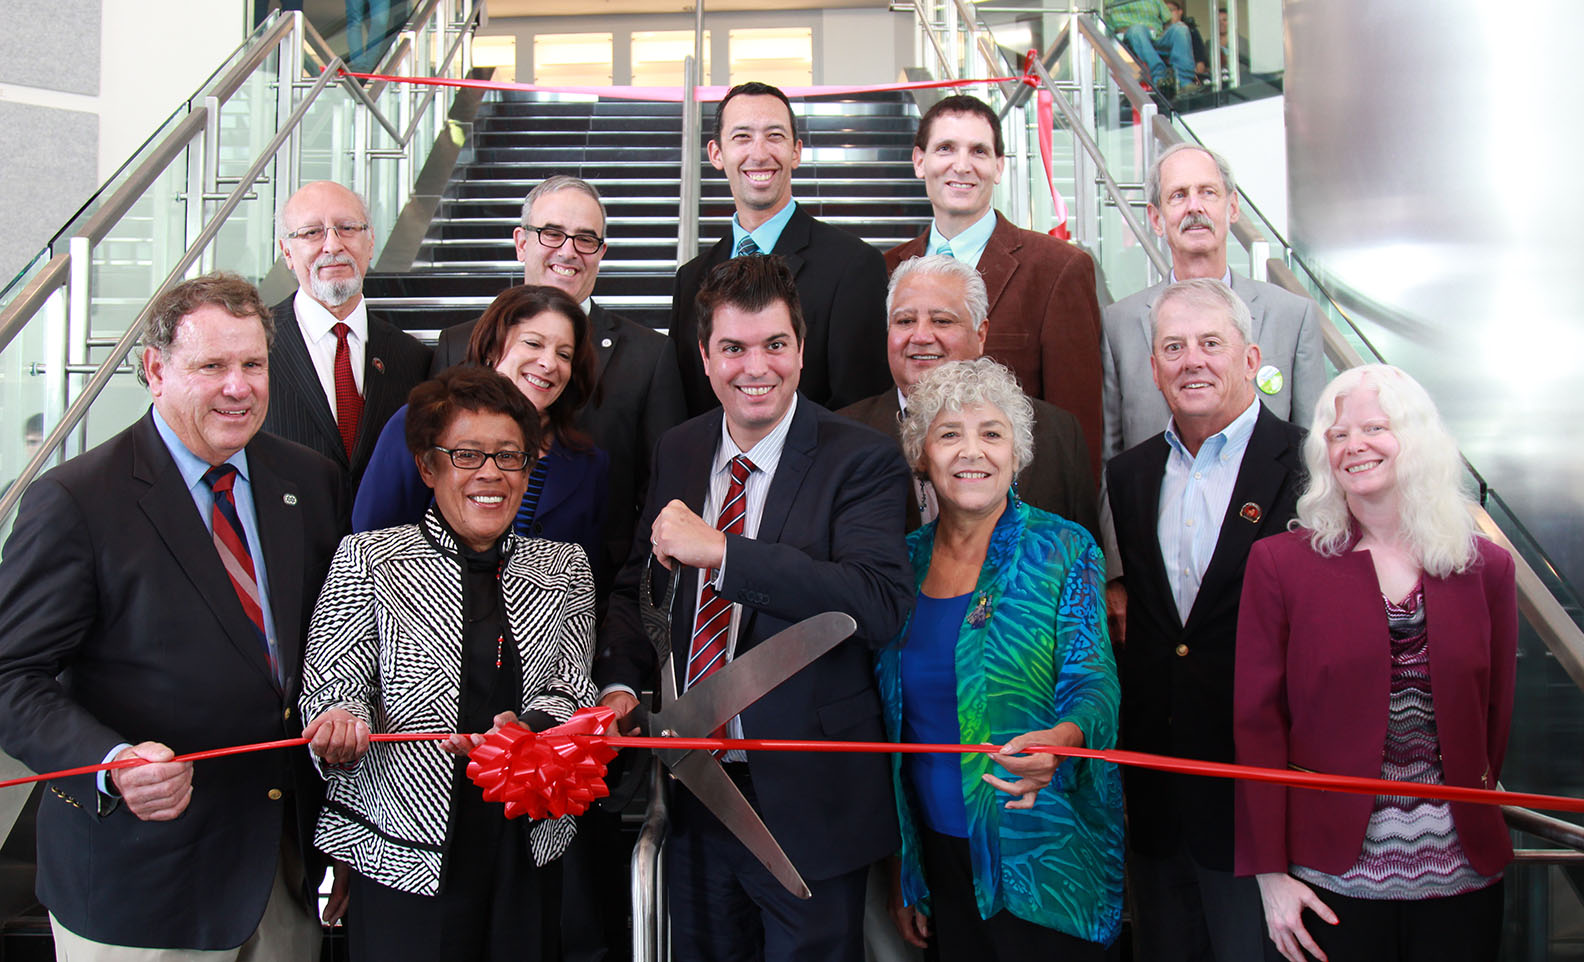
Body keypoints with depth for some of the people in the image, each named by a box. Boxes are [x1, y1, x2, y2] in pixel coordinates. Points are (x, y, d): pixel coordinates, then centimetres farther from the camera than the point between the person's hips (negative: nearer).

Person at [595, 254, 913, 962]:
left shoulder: (862, 459, -14)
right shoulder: (678, 451, 4)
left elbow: (880, 605, -29)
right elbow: (635, 586, 12)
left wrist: (719, 550, -29)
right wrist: (621, 684, -6)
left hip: (806, 800, -5)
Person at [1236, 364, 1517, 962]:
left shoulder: (1486, 567, 4)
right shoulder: (1279, 564, -4)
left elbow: (1495, 715, 9)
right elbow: (1258, 722, -5)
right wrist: (1270, 872, -8)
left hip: (1462, 873, 2)